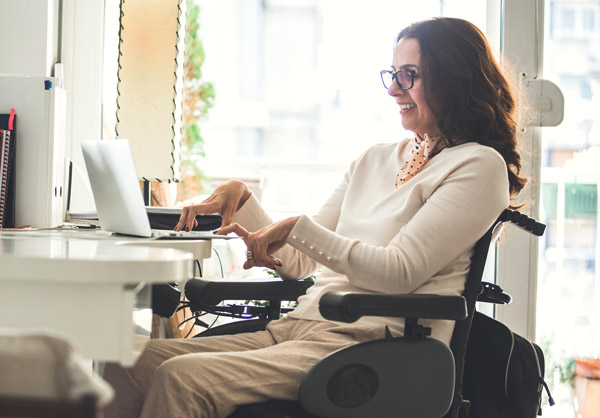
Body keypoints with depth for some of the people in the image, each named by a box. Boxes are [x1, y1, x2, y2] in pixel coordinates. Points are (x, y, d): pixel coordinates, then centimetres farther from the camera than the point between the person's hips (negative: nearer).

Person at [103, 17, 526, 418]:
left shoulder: (479, 166, 0)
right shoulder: (375, 160, 23)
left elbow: (400, 272, -12)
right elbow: (299, 264, 22)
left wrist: (297, 227, -10)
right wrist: (239, 197, 10)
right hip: (296, 328, 8)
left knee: (181, 377, -28)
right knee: (133, 363, -14)